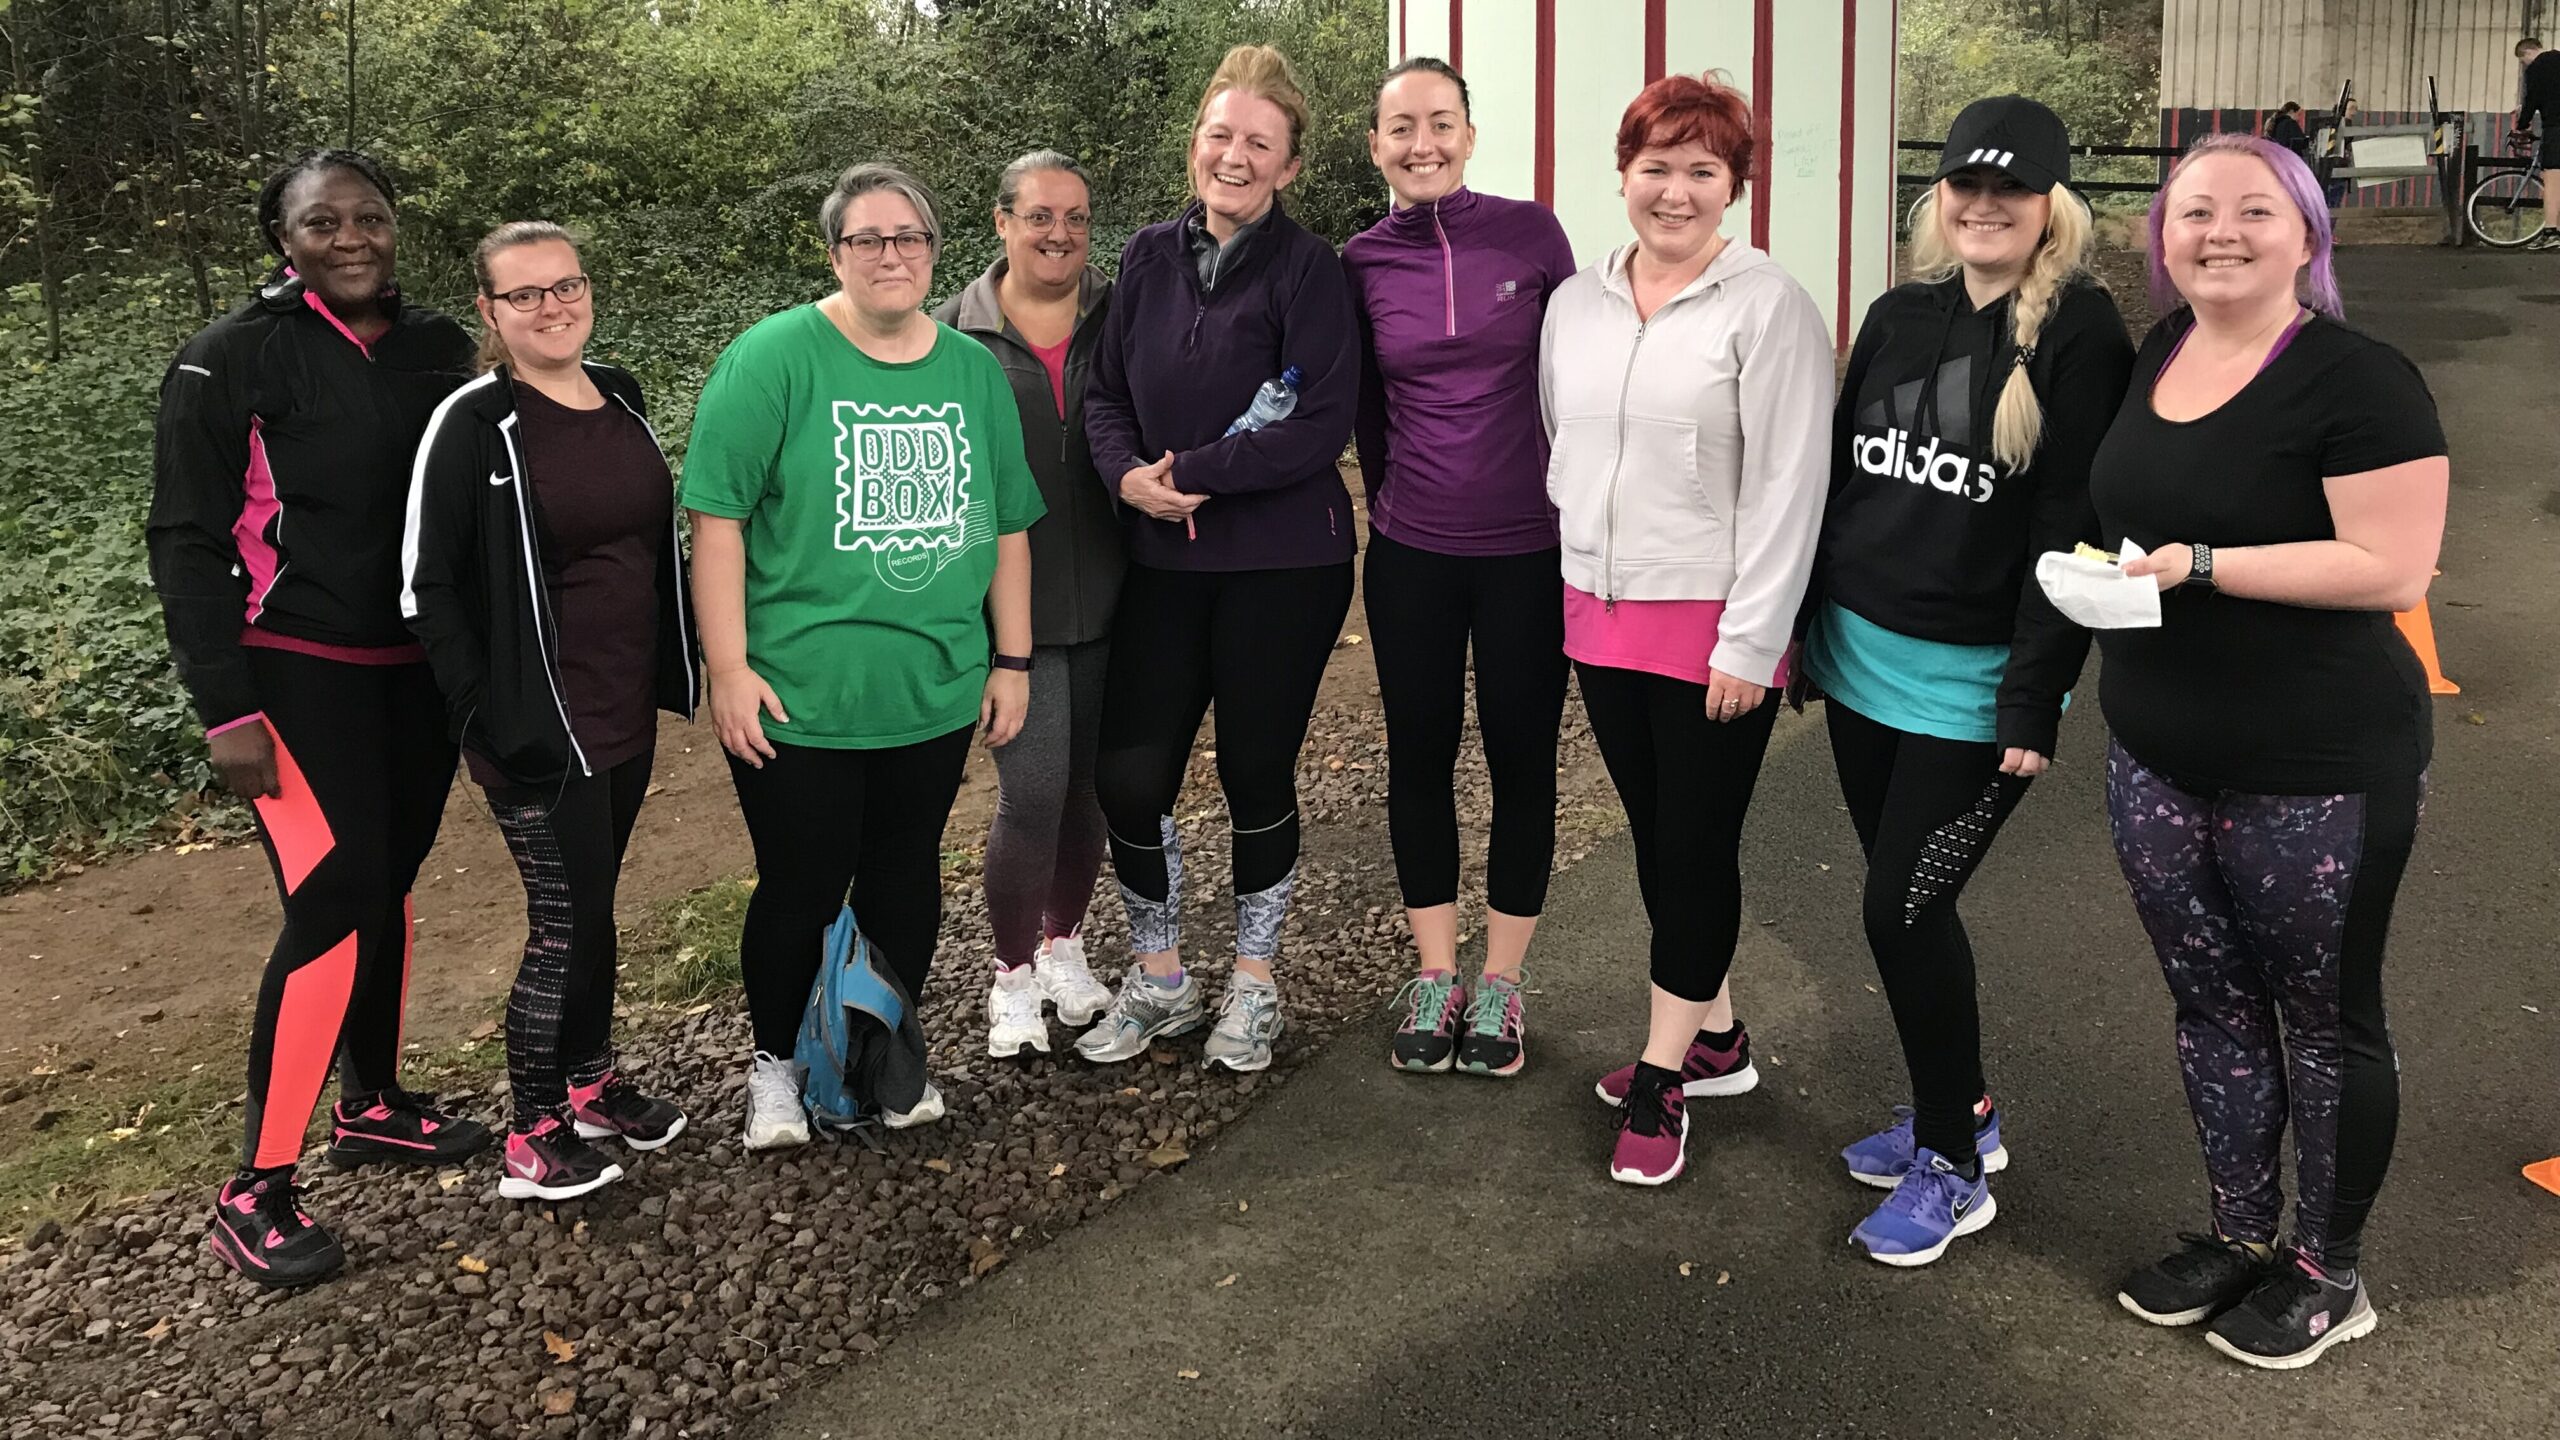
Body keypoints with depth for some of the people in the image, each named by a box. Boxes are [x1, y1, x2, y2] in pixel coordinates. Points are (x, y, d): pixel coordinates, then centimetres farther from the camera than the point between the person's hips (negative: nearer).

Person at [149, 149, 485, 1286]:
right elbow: (187, 538, -9)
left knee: (388, 886, 15)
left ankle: (371, 1105, 35)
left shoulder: (437, 349, 6)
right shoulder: (233, 358, -9)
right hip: (299, 677, -6)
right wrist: (227, 709, -14)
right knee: (334, 905, -13)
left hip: (419, 670, 6)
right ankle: (256, 1193, -3)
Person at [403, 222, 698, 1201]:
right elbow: (427, 588, -12)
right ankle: (533, 1141, 14)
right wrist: (486, 711, -15)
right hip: (539, 727, -6)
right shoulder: (473, 424, -13)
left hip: (626, 714, 6)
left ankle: (591, 1082, 36)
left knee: (591, 905, 19)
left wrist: (676, 671, 12)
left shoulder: (622, 401, 7)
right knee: (567, 921, -1)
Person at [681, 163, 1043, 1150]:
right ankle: (775, 1063, 27)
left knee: (906, 881, 14)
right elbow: (717, 514, -11)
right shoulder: (774, 357, -7)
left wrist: (1012, 661, 11)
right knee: (801, 889, 5)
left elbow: (1006, 526, 13)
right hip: (797, 698, -4)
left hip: (937, 694, 4)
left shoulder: (974, 370, 8)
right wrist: (728, 668, -15)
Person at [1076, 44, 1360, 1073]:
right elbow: (1106, 392, 9)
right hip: (1164, 562, 4)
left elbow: (1321, 425, -16)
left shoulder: (1307, 270, -9)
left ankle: (1254, 985, 27)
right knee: (1128, 775, 2)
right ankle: (1159, 980, 24)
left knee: (1257, 776, 6)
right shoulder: (1151, 257, 6)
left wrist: (1190, 474, -17)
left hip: (1281, 564, -4)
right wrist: (1128, 475, -11)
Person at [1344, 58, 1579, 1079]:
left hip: (1528, 550, -1)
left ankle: (1501, 982, 22)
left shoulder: (1530, 232, -5)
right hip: (1411, 554, 2)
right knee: (1419, 756, 9)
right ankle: (1435, 976, 24)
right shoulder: (1363, 264, 0)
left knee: (1522, 759, 7)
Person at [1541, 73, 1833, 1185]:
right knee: (1655, 837, 15)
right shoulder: (1575, 304, 9)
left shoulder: (1768, 307, -9)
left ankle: (1662, 1078, 14)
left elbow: (1787, 487, -13)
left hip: (1713, 628, -6)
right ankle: (1712, 1038, 31)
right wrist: (1563, 583, 13)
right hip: (1599, 615, 6)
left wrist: (1750, 643, -16)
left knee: (1697, 849, 2)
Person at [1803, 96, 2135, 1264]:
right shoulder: (1899, 315, 8)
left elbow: (2073, 525, -13)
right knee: (1904, 901, 13)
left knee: (1903, 907, -6)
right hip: (1860, 659, 6)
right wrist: (1803, 626, 13)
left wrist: (2036, 700, -16)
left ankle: (1954, 1169, 11)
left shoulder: (2080, 332, -9)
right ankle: (1956, 1109, 32)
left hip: (1974, 683, -6)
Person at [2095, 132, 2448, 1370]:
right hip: (2157, 763, 7)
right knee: (2210, 1003, 17)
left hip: (2319, 777, -6)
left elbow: (2391, 568, -22)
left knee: (2324, 1018, 10)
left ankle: (2327, 1272, 28)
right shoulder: (2153, 358, 6)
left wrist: (2195, 564, -23)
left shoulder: (2358, 381, -15)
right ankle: (2240, 1235, 35)